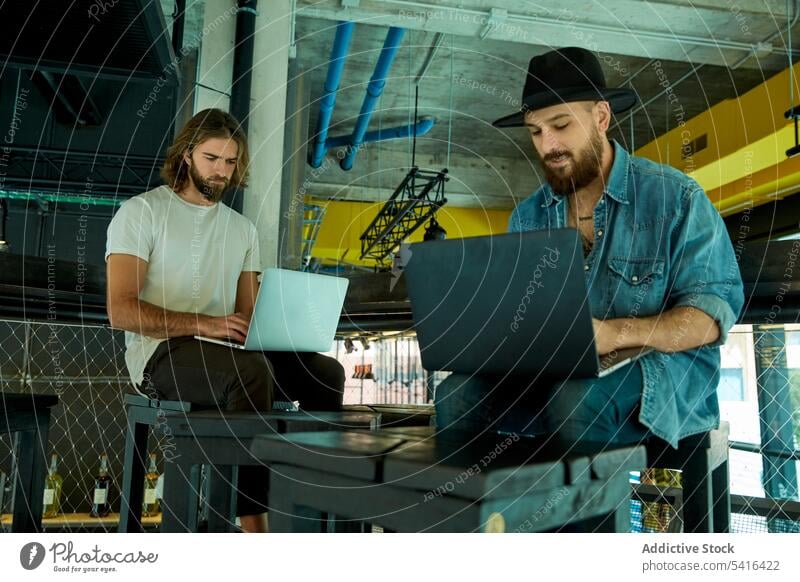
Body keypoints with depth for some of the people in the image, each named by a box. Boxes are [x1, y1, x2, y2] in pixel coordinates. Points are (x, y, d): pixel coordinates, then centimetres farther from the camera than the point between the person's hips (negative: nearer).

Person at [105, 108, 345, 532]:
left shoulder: (243, 229, 19)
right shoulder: (141, 212, 2)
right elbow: (121, 311, -9)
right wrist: (203, 324, -22)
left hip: (229, 353, 5)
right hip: (162, 353, -5)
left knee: (326, 371, -20)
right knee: (251, 370, -37)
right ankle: (254, 527, -30)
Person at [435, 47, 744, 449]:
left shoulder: (675, 196, -3)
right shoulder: (526, 217, 11)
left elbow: (715, 309, -9)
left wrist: (617, 334, -27)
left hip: (661, 368, -3)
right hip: (552, 374, 4)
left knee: (577, 400, -36)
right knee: (458, 394, -23)